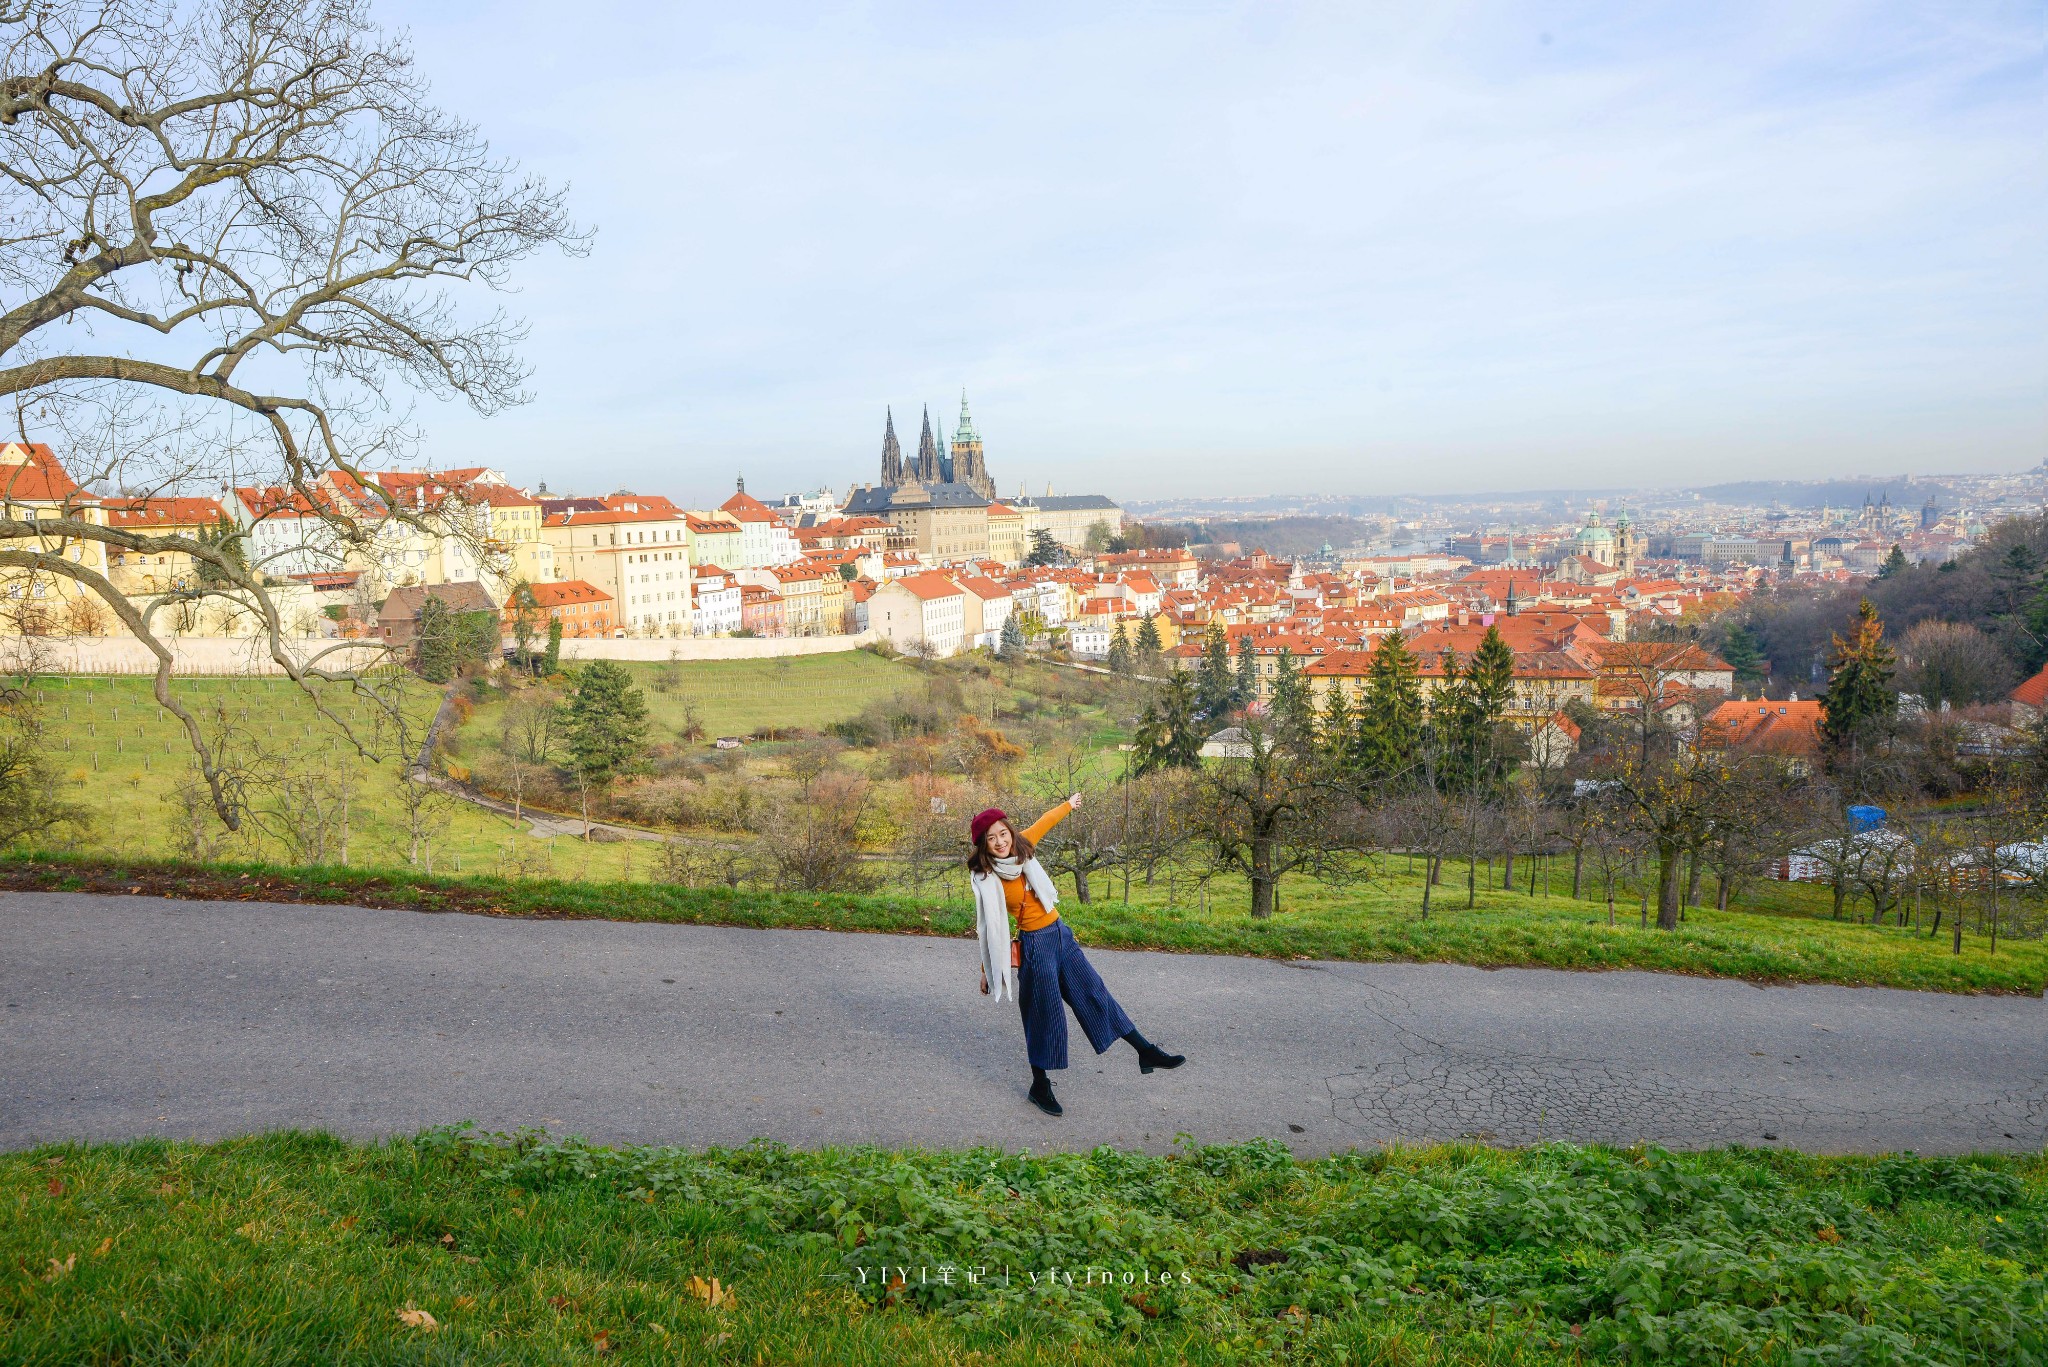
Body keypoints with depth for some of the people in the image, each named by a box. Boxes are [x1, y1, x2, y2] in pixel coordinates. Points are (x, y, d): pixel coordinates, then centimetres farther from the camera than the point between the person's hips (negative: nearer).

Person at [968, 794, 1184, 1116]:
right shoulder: (987, 880, -16)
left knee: (1094, 993, 14)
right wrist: (987, 971, -3)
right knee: (1044, 1015, 3)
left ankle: (1146, 1052, 22)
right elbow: (989, 929, -9)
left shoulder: (1021, 847, -4)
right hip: (1035, 945, -6)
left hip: (1061, 935, 6)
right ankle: (1039, 1087, 22)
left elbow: (1042, 824, 15)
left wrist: (1068, 804, 29)